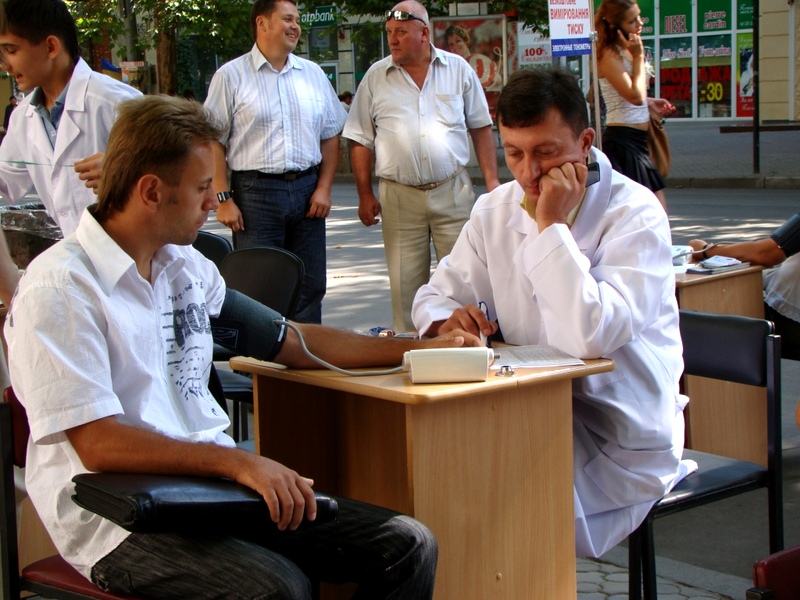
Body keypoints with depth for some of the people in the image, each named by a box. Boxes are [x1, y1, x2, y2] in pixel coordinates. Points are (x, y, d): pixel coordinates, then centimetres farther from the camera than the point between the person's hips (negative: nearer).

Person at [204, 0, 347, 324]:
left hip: (307, 189, 4)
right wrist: (223, 199, -11)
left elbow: (330, 135, 14)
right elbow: (213, 142, -3)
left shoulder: (313, 74, 13)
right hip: (255, 192, -4)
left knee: (310, 286, 7)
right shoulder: (231, 76, 0)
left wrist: (323, 188, 3)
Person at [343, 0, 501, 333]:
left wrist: (492, 181, 2)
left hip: (453, 192, 0)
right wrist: (365, 195, 2)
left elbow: (481, 128, 9)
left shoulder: (458, 69, 5)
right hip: (399, 196, 0)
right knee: (405, 283, 4)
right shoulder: (376, 77, 5)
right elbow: (360, 141, 7)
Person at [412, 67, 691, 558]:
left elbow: (589, 337, -31)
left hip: (621, 443, -6)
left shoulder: (635, 214, -16)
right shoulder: (495, 212, 5)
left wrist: (551, 225, -25)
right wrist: (448, 319, -15)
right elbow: (438, 294, 9)